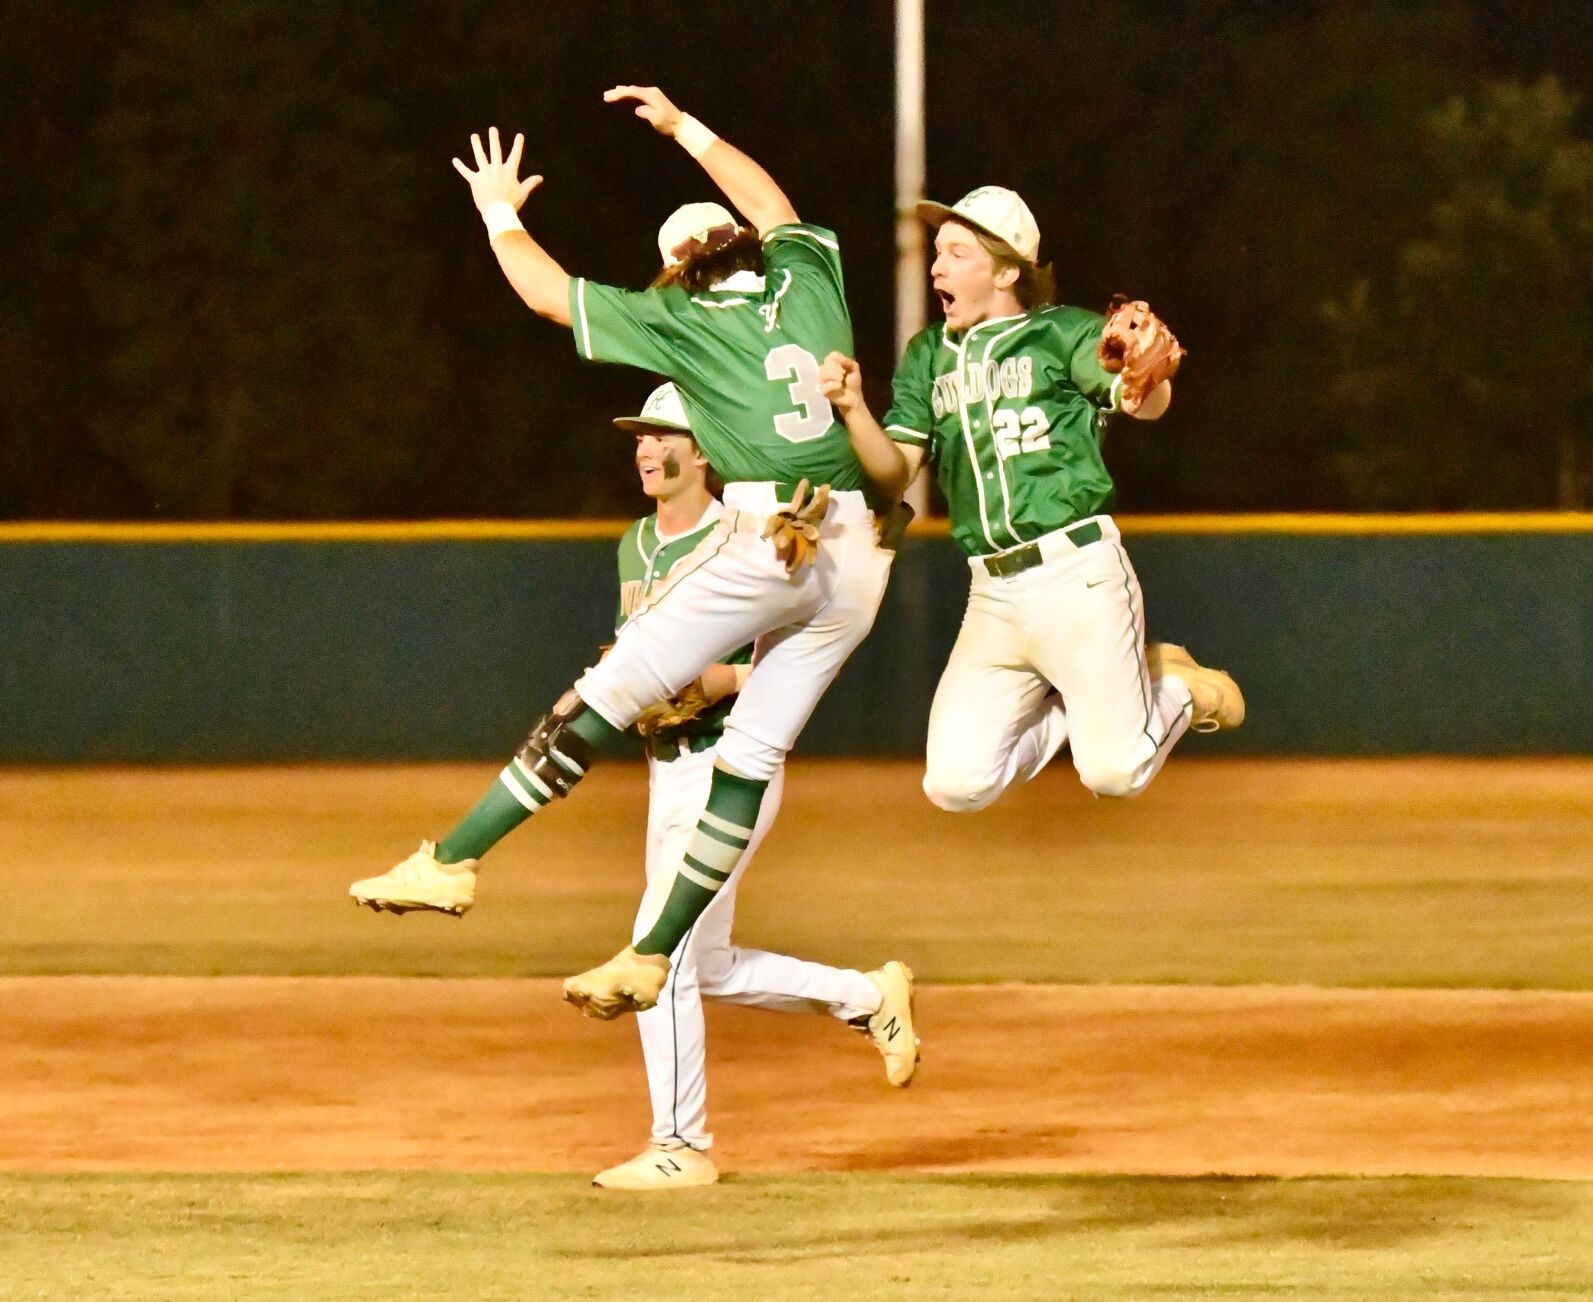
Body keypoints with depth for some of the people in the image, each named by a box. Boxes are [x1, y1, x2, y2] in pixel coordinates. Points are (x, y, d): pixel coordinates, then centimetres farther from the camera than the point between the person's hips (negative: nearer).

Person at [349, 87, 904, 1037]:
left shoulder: (683, 318, 5)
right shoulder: (807, 279, 17)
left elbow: (547, 290, 12)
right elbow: (773, 204, 40)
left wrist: (501, 213, 29)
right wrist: (685, 130, 49)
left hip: (763, 542, -6)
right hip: (857, 559, 6)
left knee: (601, 704, 0)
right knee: (753, 755, 7)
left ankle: (452, 862, -1)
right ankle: (652, 959, 7)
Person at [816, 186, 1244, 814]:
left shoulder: (1064, 334, 0)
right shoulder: (928, 358, 16)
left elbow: (1146, 404, -18)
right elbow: (893, 473, 9)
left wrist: (1141, 365, -43)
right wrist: (853, 410, -11)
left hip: (1077, 574, -5)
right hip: (992, 595, 5)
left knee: (1114, 773, -13)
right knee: (956, 784, -6)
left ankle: (1178, 690, 20)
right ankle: (1079, 701, 18)